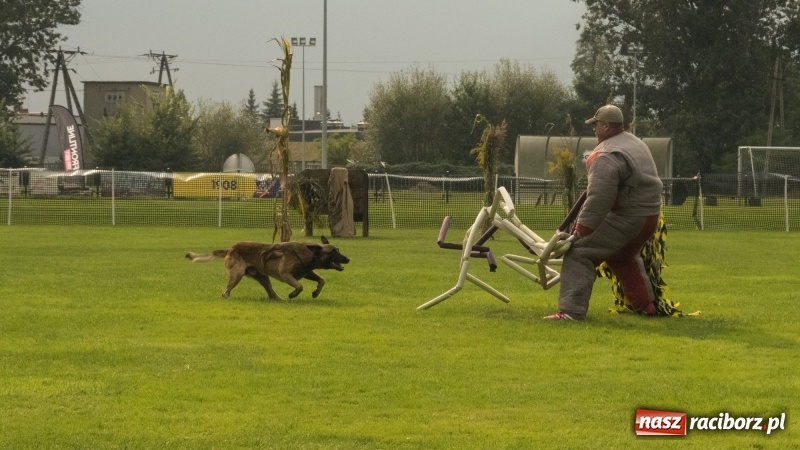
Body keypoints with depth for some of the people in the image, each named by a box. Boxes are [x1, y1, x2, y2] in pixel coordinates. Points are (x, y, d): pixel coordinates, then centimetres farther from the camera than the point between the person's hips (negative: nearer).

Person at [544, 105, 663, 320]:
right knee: (624, 258, 34)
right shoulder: (636, 143, 15)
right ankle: (645, 304, 41)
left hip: (625, 219, -9)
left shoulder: (607, 157, -17)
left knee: (579, 254, -9)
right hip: (650, 216, 9)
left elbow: (599, 198, -25)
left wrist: (581, 228, -23)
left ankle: (571, 310, -19)